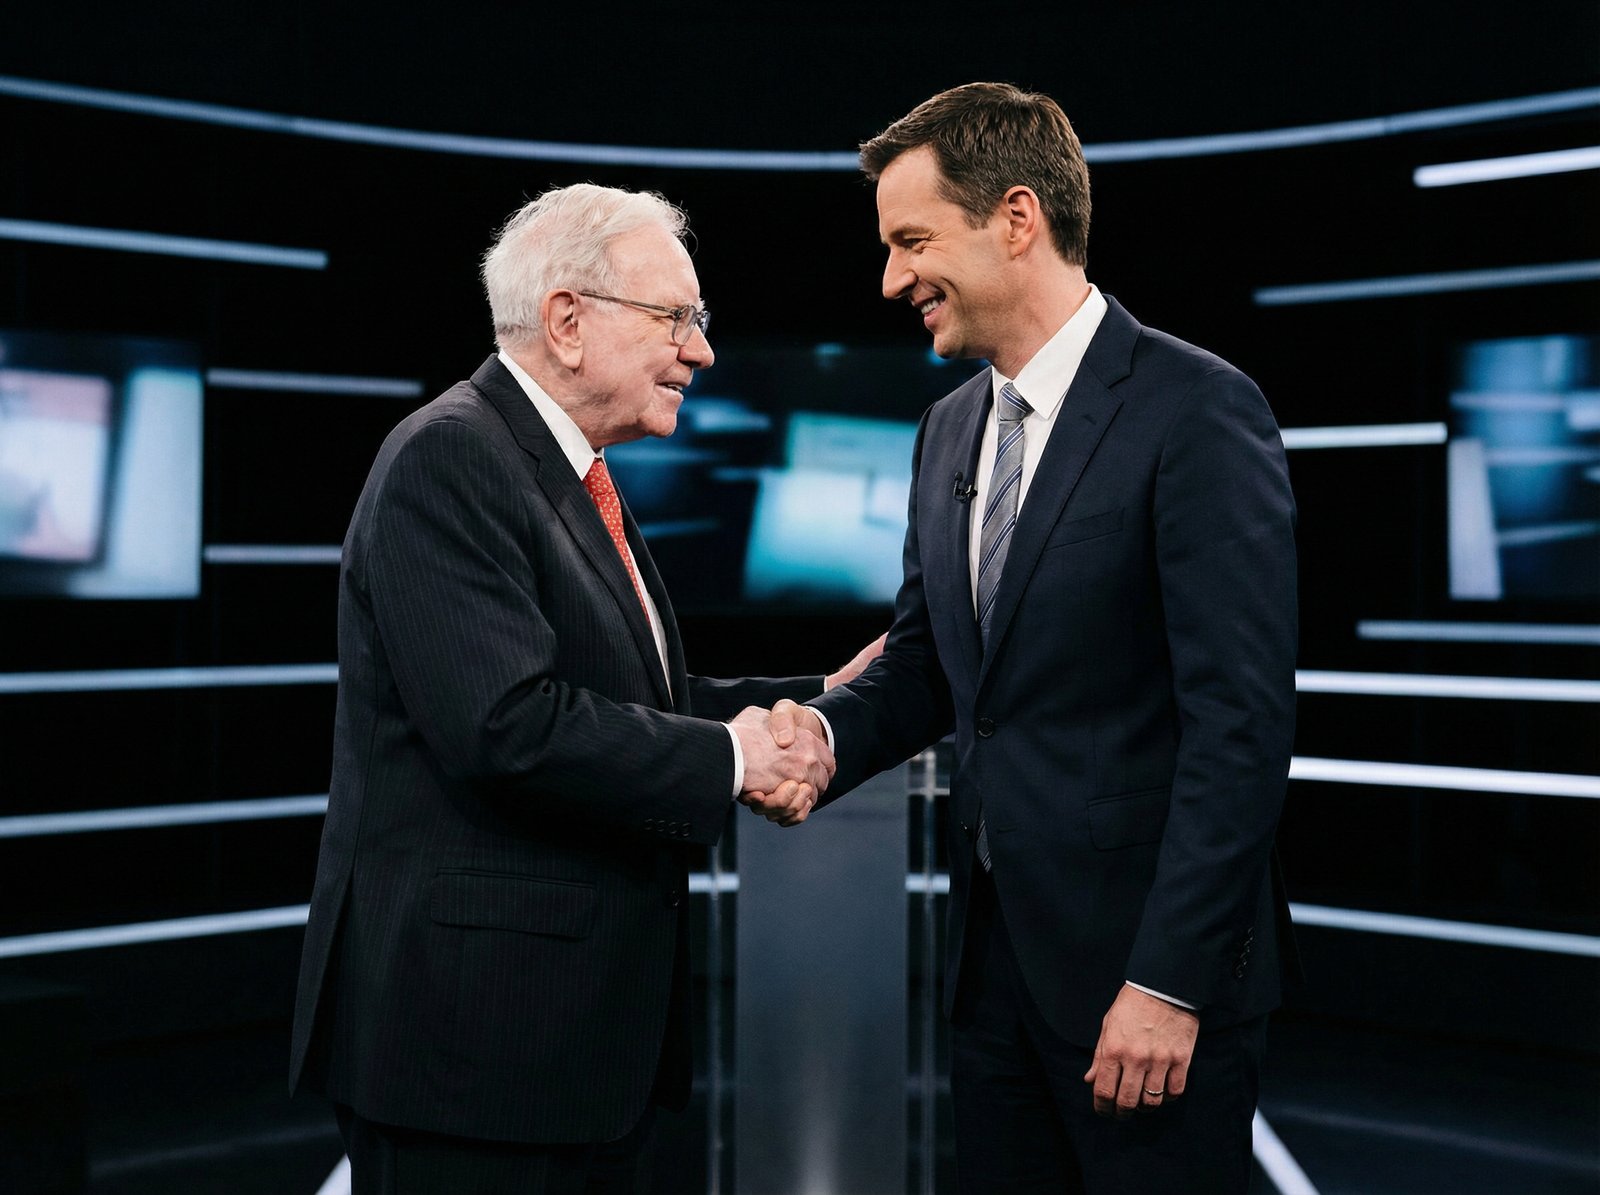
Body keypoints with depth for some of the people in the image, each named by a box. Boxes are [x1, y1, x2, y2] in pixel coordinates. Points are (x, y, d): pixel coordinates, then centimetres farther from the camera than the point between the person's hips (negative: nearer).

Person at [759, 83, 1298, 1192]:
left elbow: (1242, 719, -17)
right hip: (995, 951, 7)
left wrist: (1169, 982, -19)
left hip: (1149, 966, -7)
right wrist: (825, 730, -5)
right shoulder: (951, 430, 12)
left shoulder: (1197, 412, -13)